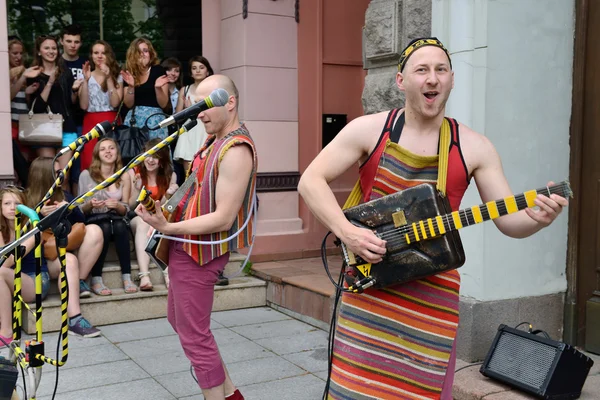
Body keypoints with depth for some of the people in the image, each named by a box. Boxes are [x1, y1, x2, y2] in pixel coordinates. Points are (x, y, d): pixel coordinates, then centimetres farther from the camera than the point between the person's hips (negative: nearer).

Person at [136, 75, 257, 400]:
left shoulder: (236, 150, -22)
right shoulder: (214, 140, 9)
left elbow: (223, 218, -26)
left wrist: (168, 228, -28)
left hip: (200, 251, -11)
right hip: (186, 246, 11)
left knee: (193, 334, -1)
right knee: (178, 320, 21)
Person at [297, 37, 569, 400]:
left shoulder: (475, 147, -1)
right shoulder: (368, 130, -4)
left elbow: (509, 221, 0)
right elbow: (311, 180, -4)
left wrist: (537, 218, -23)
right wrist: (348, 232, -17)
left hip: (434, 288, 1)